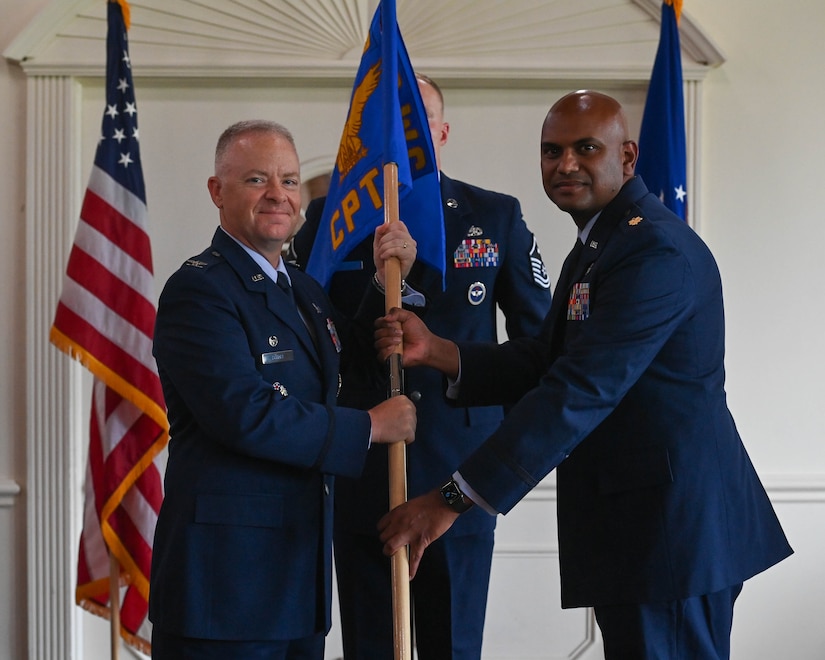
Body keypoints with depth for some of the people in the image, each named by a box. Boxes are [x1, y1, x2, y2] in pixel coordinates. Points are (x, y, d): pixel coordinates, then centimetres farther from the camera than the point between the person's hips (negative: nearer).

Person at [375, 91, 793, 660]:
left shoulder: (655, 250, -19)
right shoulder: (598, 244, 17)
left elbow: (581, 391, -26)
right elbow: (545, 365, 13)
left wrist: (453, 500, -27)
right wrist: (435, 350, -4)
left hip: (671, 523, -10)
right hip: (631, 514, 10)